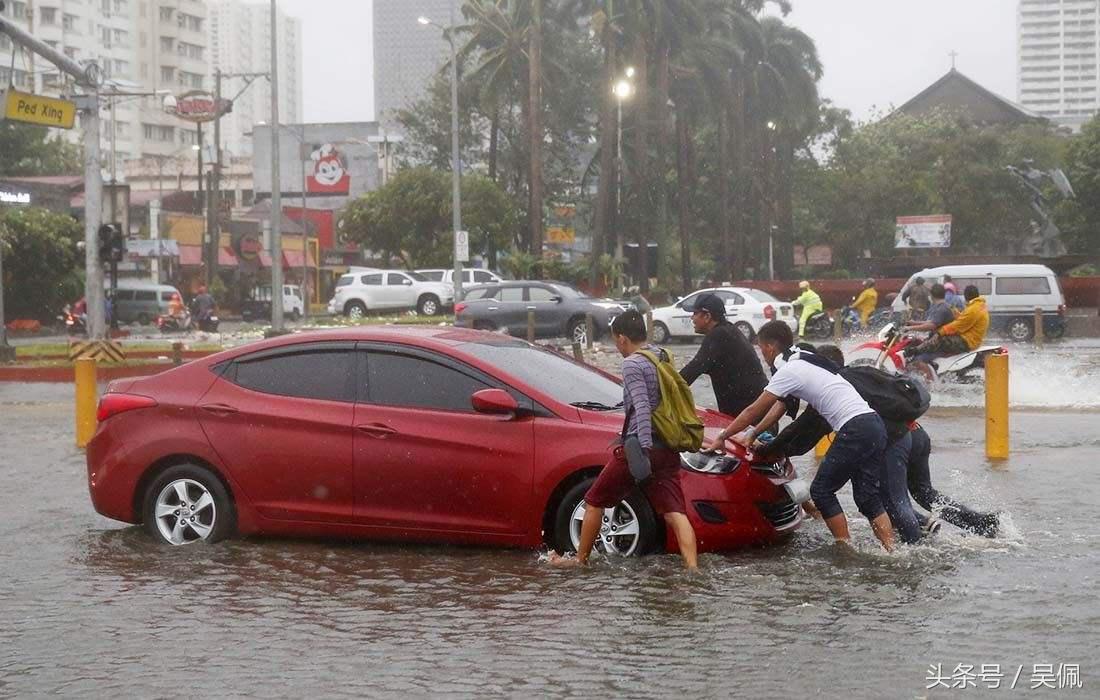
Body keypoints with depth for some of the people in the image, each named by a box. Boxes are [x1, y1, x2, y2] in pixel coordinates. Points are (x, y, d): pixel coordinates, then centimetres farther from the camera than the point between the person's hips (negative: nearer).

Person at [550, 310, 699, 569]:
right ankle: (693, 568, -20)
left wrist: (644, 449, -28)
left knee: (594, 503, 11)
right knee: (674, 512, -4)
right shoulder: (662, 357, 15)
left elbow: (642, 407, -21)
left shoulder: (632, 364, -9)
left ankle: (580, 560, 22)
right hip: (668, 451, 7)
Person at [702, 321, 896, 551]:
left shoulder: (788, 371, -8)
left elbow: (754, 411, -4)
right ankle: (891, 551, 5)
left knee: (822, 491, 3)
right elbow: (781, 405, 28)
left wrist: (720, 438, 5)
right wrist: (751, 434, 27)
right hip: (875, 425, 9)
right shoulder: (804, 359, 20)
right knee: (868, 497, 11)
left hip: (854, 430, -9)